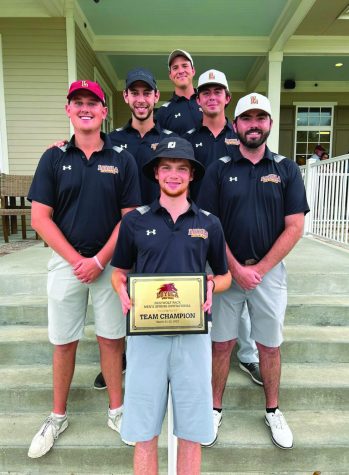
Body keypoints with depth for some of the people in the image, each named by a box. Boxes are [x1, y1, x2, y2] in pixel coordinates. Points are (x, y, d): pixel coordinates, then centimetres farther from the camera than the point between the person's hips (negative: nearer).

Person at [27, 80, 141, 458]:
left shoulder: (122, 159, 2)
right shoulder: (54, 158, 4)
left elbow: (130, 217, -1)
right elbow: (40, 218, -1)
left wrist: (100, 260, -10)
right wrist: (76, 260, -9)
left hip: (109, 263, 0)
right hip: (66, 262, 1)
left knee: (111, 339, 9)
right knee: (63, 342, 11)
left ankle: (116, 410, 30)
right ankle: (58, 416, 32)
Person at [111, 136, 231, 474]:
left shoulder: (209, 223, 6)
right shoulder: (135, 220, 3)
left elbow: (225, 275, 14)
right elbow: (119, 272, 11)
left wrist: (212, 286, -7)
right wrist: (122, 291, -10)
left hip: (193, 334, 1)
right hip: (145, 332, 0)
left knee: (191, 432, 12)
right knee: (144, 431, 10)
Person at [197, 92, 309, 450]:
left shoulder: (287, 169, 3)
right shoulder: (219, 169, 1)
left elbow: (294, 227, -2)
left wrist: (259, 269, -8)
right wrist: (236, 269, -9)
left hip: (268, 270, 1)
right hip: (226, 269, 0)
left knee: (269, 346, 13)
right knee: (222, 344, 9)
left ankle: (273, 410, 35)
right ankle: (215, 408, 30)